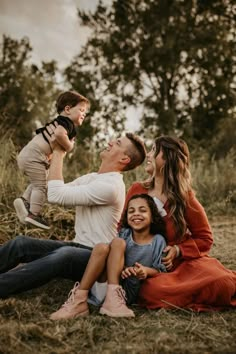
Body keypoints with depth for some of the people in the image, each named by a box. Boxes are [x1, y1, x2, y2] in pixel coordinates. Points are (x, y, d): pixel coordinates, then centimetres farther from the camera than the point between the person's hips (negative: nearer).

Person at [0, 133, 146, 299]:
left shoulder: (111, 186, -17)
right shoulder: (91, 177, 14)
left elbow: (56, 195, -23)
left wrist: (59, 152, -13)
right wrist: (57, 153, 5)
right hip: (79, 247, 9)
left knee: (63, 255, -40)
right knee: (21, 243, -12)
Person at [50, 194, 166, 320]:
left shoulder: (158, 241, 4)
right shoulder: (124, 234, 10)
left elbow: (159, 270, 4)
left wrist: (146, 271, -17)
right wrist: (120, 269, -19)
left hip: (129, 290, -2)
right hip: (103, 285, 2)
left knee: (117, 242, -20)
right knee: (102, 247, -26)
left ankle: (113, 298, -36)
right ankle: (78, 301, -33)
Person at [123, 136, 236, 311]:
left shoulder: (185, 197, -6)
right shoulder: (137, 190, -1)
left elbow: (204, 238, 2)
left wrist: (178, 250, -15)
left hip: (184, 261, -2)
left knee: (220, 282, -29)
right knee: (153, 290, -32)